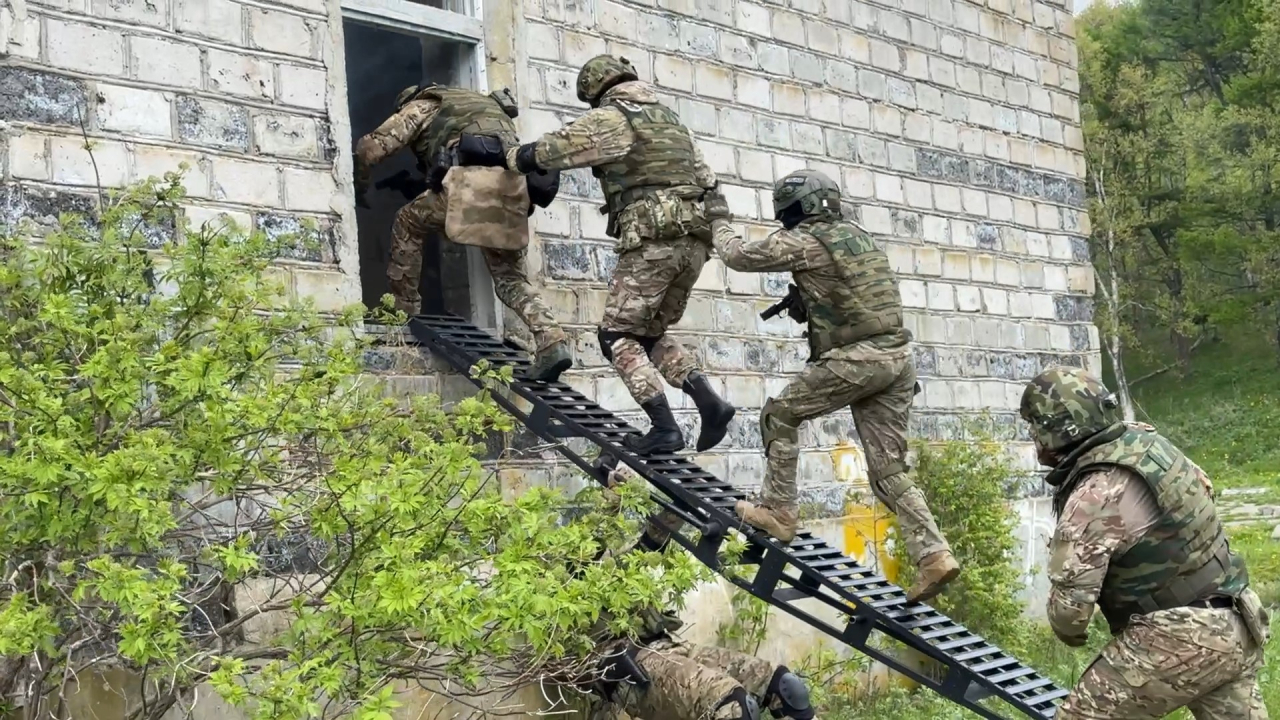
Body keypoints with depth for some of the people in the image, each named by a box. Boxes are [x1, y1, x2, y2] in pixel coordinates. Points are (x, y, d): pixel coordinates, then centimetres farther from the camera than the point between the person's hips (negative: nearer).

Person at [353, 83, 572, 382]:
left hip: (476, 177, -6)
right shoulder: (483, 104, 44)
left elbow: (370, 148, 15)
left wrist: (359, 187, 34)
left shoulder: (422, 105, 24)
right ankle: (552, 344, -7)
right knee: (511, 277, 13)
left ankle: (403, 312, 19)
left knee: (407, 224, 19)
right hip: (514, 184, 6)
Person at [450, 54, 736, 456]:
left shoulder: (610, 117, 1)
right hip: (694, 239, 8)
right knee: (651, 334, 18)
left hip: (653, 237, -8)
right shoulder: (668, 119, 25)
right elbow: (705, 179, 25)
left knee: (619, 336, 1)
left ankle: (664, 428, -10)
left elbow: (554, 149, 0)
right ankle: (709, 401, 1)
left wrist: (500, 155, 11)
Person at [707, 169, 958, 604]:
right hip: (898, 357, 8)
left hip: (856, 360, -8)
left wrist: (720, 227, 25)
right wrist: (804, 300, 25)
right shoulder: (856, 235, 20)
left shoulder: (804, 241, -4)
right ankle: (933, 556, -2)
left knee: (780, 415, 12)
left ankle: (778, 513, 14)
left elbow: (739, 257, 5)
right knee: (889, 471, 8)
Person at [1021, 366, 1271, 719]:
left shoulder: (1095, 497, -22)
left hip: (1177, 640, -9)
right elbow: (1202, 484, 23)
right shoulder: (1148, 440, 2)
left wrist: (1070, 632, 2)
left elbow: (1070, 596, -21)